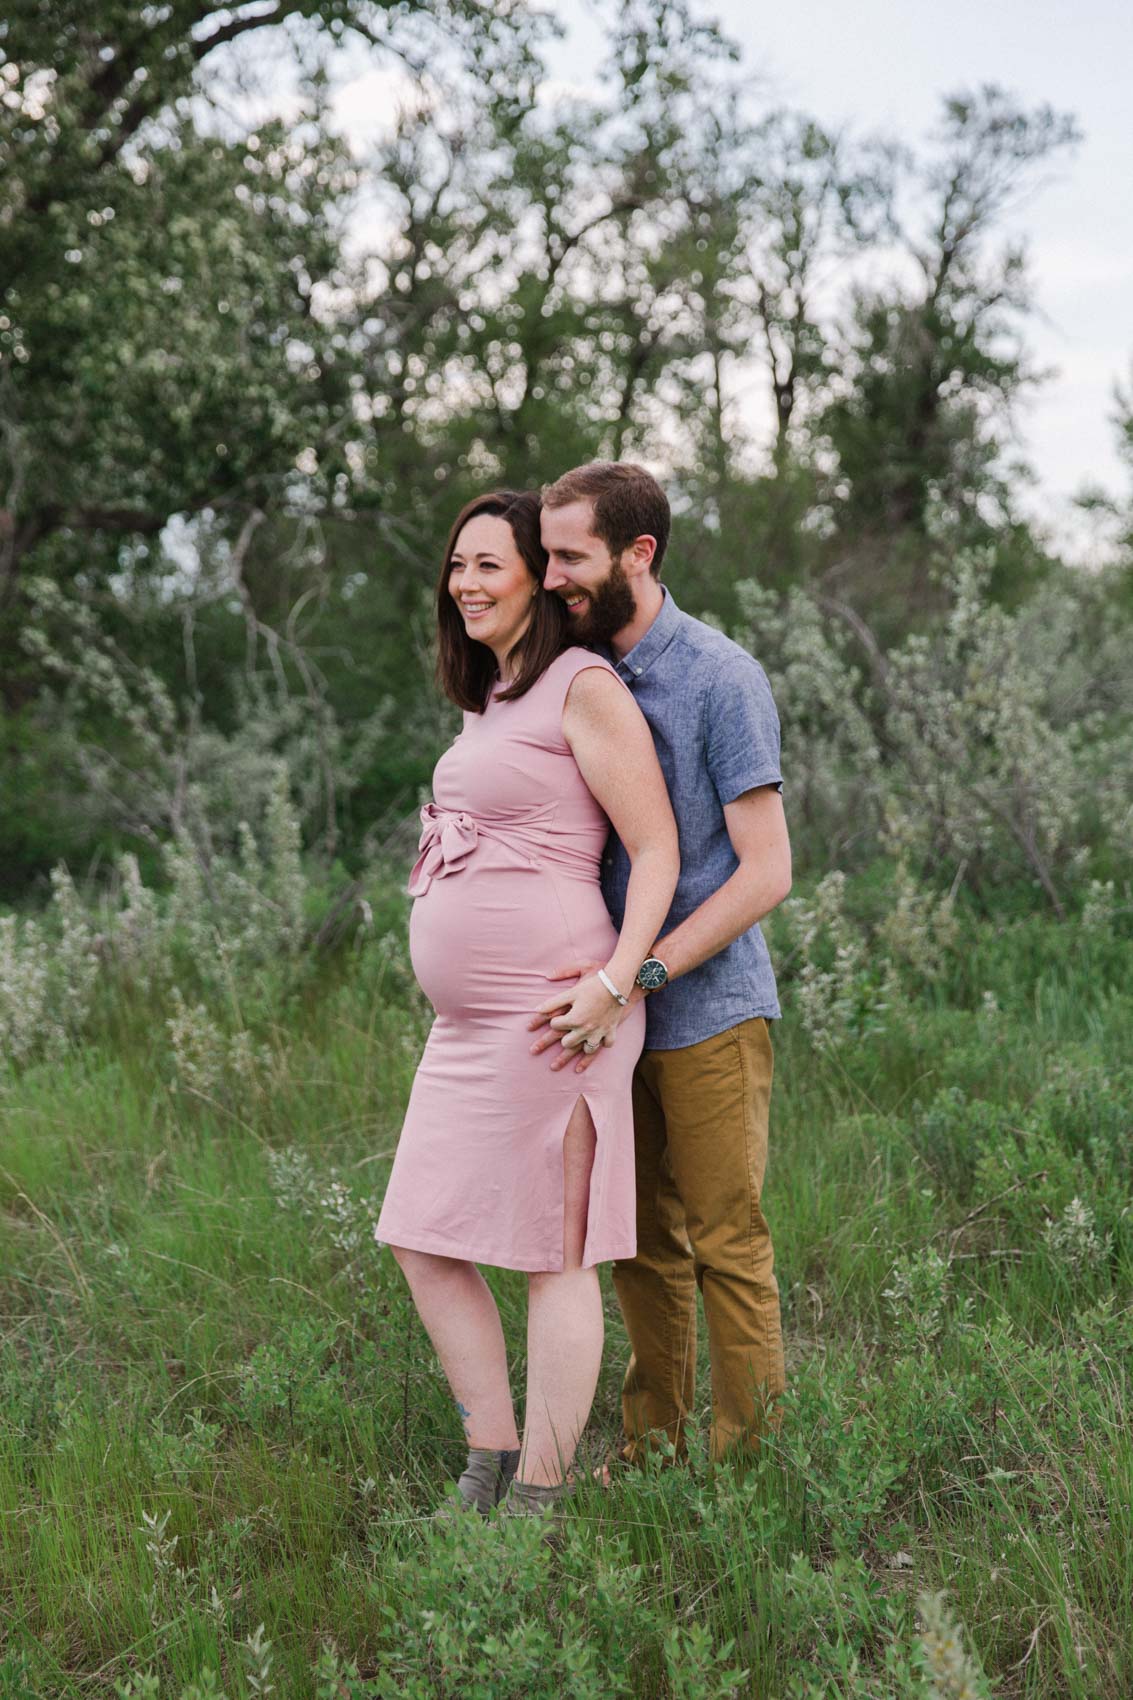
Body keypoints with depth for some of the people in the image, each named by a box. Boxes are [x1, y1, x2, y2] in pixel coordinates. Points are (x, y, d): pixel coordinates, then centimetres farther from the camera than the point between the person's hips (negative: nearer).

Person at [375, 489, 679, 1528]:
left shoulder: (584, 687, -7)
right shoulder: (491, 702, 19)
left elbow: (657, 847, -11)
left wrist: (615, 981, -21)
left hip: (550, 1016, -10)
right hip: (469, 1026, 10)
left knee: (553, 1256, -1)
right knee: (423, 1242, 11)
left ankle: (537, 1503, 8)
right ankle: (489, 1472, 21)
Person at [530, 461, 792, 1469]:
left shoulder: (722, 678, -12)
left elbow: (766, 873, -16)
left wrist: (638, 973, -22)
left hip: (707, 1009, -6)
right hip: (618, 1011, 6)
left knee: (728, 1246, 1)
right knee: (642, 1244, 14)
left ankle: (745, 1461, 12)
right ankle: (652, 1445, 26)